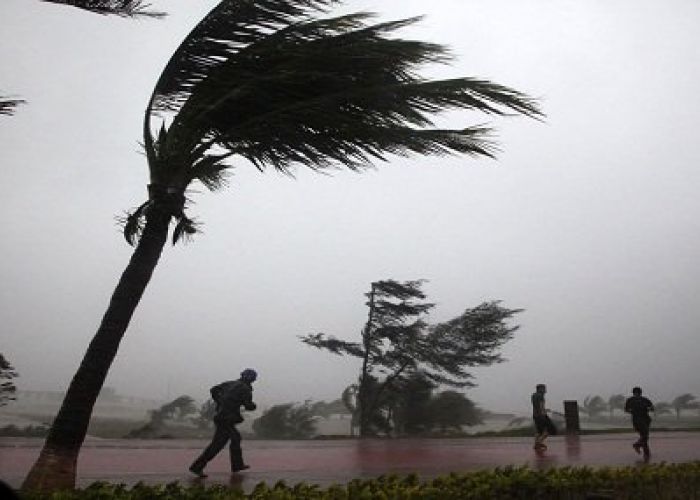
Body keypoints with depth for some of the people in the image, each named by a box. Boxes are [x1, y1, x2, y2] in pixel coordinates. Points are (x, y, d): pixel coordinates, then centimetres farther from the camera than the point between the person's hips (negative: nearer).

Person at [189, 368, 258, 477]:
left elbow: (213, 390, 13)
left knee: (235, 437, 21)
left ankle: (237, 465, 30)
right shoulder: (245, 389, -8)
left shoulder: (230, 383, 13)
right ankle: (197, 467, -5)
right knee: (217, 444, -5)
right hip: (226, 419, -9)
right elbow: (248, 406, -14)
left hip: (219, 415, 9)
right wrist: (253, 405, 9)